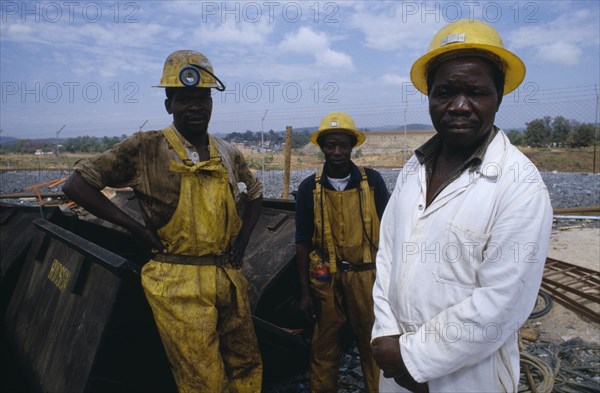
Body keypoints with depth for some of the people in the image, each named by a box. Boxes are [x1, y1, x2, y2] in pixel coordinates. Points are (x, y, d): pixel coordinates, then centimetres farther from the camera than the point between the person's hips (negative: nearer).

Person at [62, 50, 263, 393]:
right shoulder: (146, 148, -7)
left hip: (229, 277, 5)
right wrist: (138, 229, -11)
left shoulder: (228, 154, 7)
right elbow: (77, 184, -6)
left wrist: (243, 238, 9)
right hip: (179, 282, -5)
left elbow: (255, 193, 23)